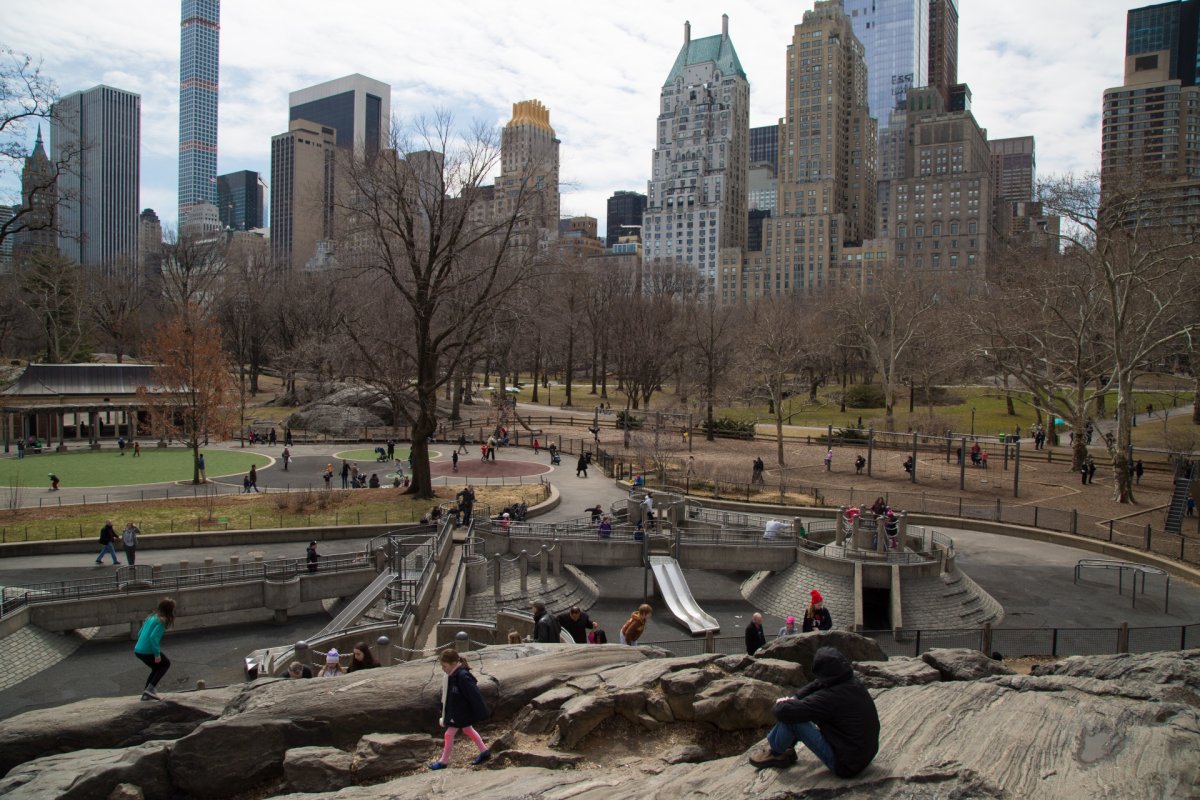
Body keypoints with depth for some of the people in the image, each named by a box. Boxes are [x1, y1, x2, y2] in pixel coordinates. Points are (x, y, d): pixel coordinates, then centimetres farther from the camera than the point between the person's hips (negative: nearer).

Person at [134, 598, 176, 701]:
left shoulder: (151, 617, 12)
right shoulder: (161, 621, -13)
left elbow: (140, 633, 18)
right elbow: (153, 637, -23)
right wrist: (157, 654, -19)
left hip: (138, 650, 8)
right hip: (147, 652, -8)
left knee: (157, 668, 27)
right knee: (166, 663, 16)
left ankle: (146, 693, 24)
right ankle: (150, 688, 5)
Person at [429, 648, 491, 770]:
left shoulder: (463, 676, -31)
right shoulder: (451, 675, -4)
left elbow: (474, 695, -27)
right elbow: (448, 693, 11)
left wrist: (481, 713, -22)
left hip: (461, 712, -9)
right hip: (454, 710, 9)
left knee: (449, 734, 4)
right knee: (468, 730, 22)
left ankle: (444, 761, 23)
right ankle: (484, 751, 36)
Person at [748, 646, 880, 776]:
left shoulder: (830, 697, -28)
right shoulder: (854, 683, -4)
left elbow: (784, 711, -26)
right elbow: (818, 685, 13)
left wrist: (779, 704, -3)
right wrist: (795, 698, -2)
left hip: (846, 766, -8)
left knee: (791, 717, -11)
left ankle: (775, 751, 14)